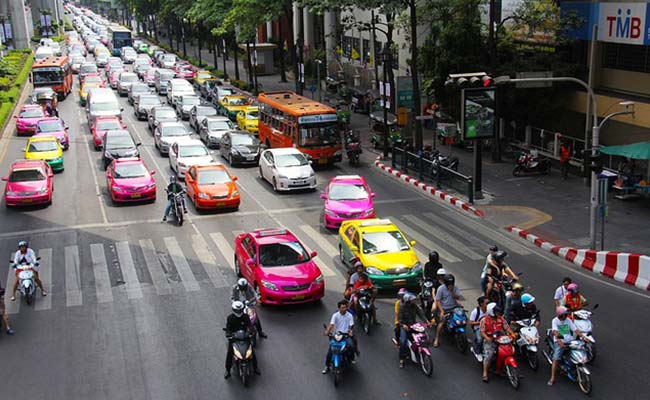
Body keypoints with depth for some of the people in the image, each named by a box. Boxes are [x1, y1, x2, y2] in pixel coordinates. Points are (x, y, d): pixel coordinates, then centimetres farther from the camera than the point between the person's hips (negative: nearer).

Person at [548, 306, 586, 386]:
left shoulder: (568, 320, 11)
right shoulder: (555, 321, -1)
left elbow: (575, 330, 6)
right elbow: (555, 331, -16)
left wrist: (583, 337, -9)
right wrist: (559, 340, -33)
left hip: (569, 340, 4)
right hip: (559, 342, -4)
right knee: (556, 359, -19)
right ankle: (552, 378, -17)